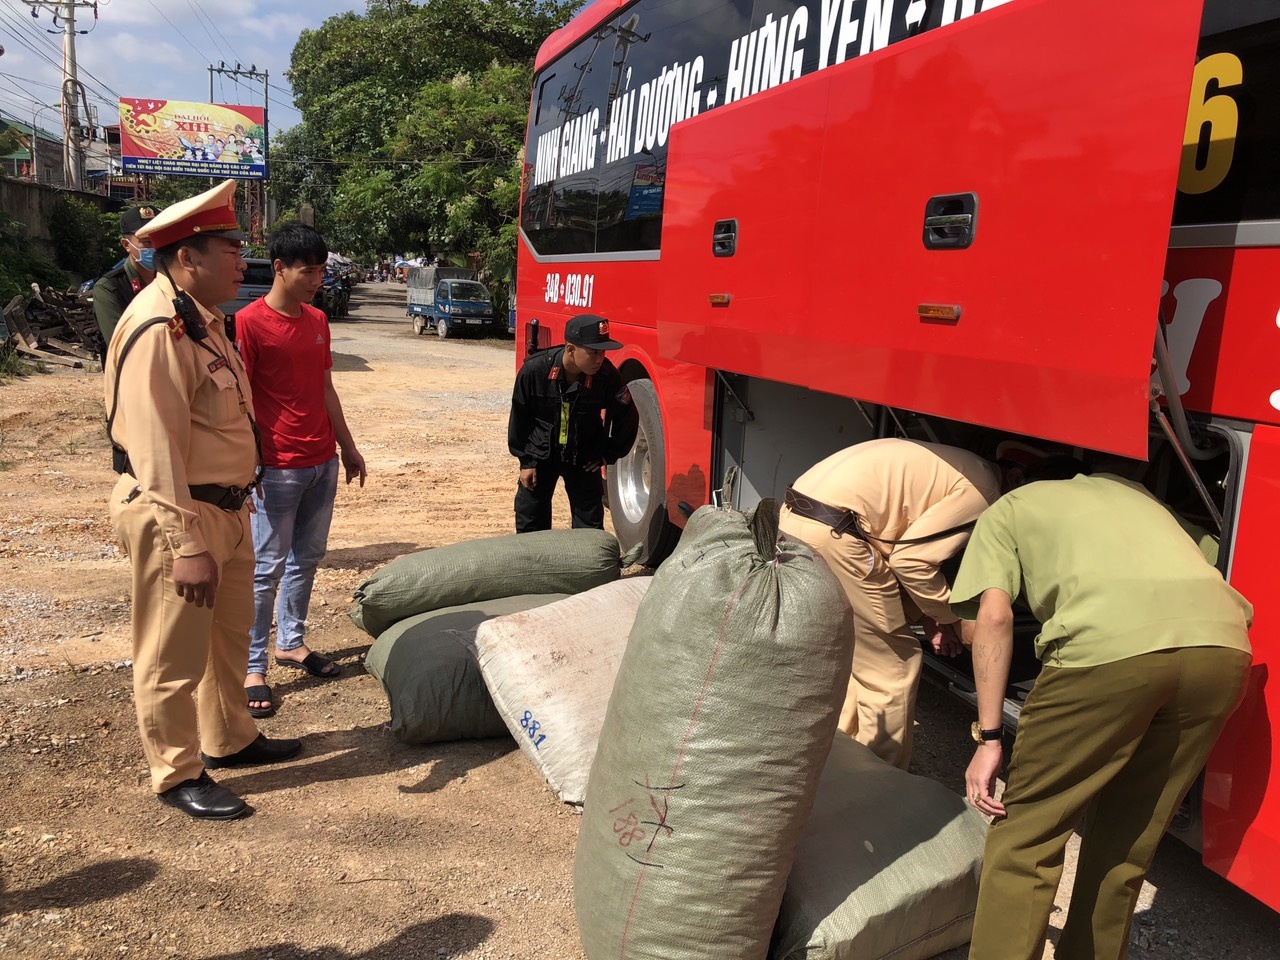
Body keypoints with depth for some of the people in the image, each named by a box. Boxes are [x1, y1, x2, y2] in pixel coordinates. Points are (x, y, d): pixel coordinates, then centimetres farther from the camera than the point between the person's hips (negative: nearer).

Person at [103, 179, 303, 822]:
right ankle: (178, 776, 21)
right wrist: (186, 546, -26)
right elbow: (156, 450, -26)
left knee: (230, 636, 23)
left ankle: (230, 739, 41)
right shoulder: (157, 327, -21)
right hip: (173, 513, -10)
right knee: (173, 657, 5)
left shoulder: (202, 318, 11)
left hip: (225, 508, 10)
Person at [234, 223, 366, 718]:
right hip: (278, 468, -7)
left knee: (307, 558, 15)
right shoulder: (249, 322, -12)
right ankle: (252, 668, 10)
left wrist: (348, 446, 19)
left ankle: (292, 642, 30)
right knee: (267, 568, 0)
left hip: (323, 462, 7)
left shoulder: (317, 321, 10)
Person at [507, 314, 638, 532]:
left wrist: (607, 454, -4)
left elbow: (626, 418, -6)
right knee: (530, 518, 8)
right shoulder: (534, 370, -22)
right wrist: (525, 460, -4)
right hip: (540, 455, 0)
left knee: (589, 523, 4)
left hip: (584, 458, 0)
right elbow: (519, 416, -8)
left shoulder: (608, 376, -23)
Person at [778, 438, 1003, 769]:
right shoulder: (982, 489, -3)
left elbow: (895, 547, 22)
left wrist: (928, 618, 18)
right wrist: (950, 616, 7)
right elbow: (910, 559, -8)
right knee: (893, 669, 5)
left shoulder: (952, 469, 24)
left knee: (851, 654, 24)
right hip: (832, 531, -10)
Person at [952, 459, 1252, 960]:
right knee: (1126, 841, 21)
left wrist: (988, 737, 6)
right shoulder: (1131, 491, 39)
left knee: (1024, 836, 7)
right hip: (1222, 645, 6)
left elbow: (994, 617, 8)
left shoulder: (1007, 510, 24)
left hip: (1109, 645, -5)